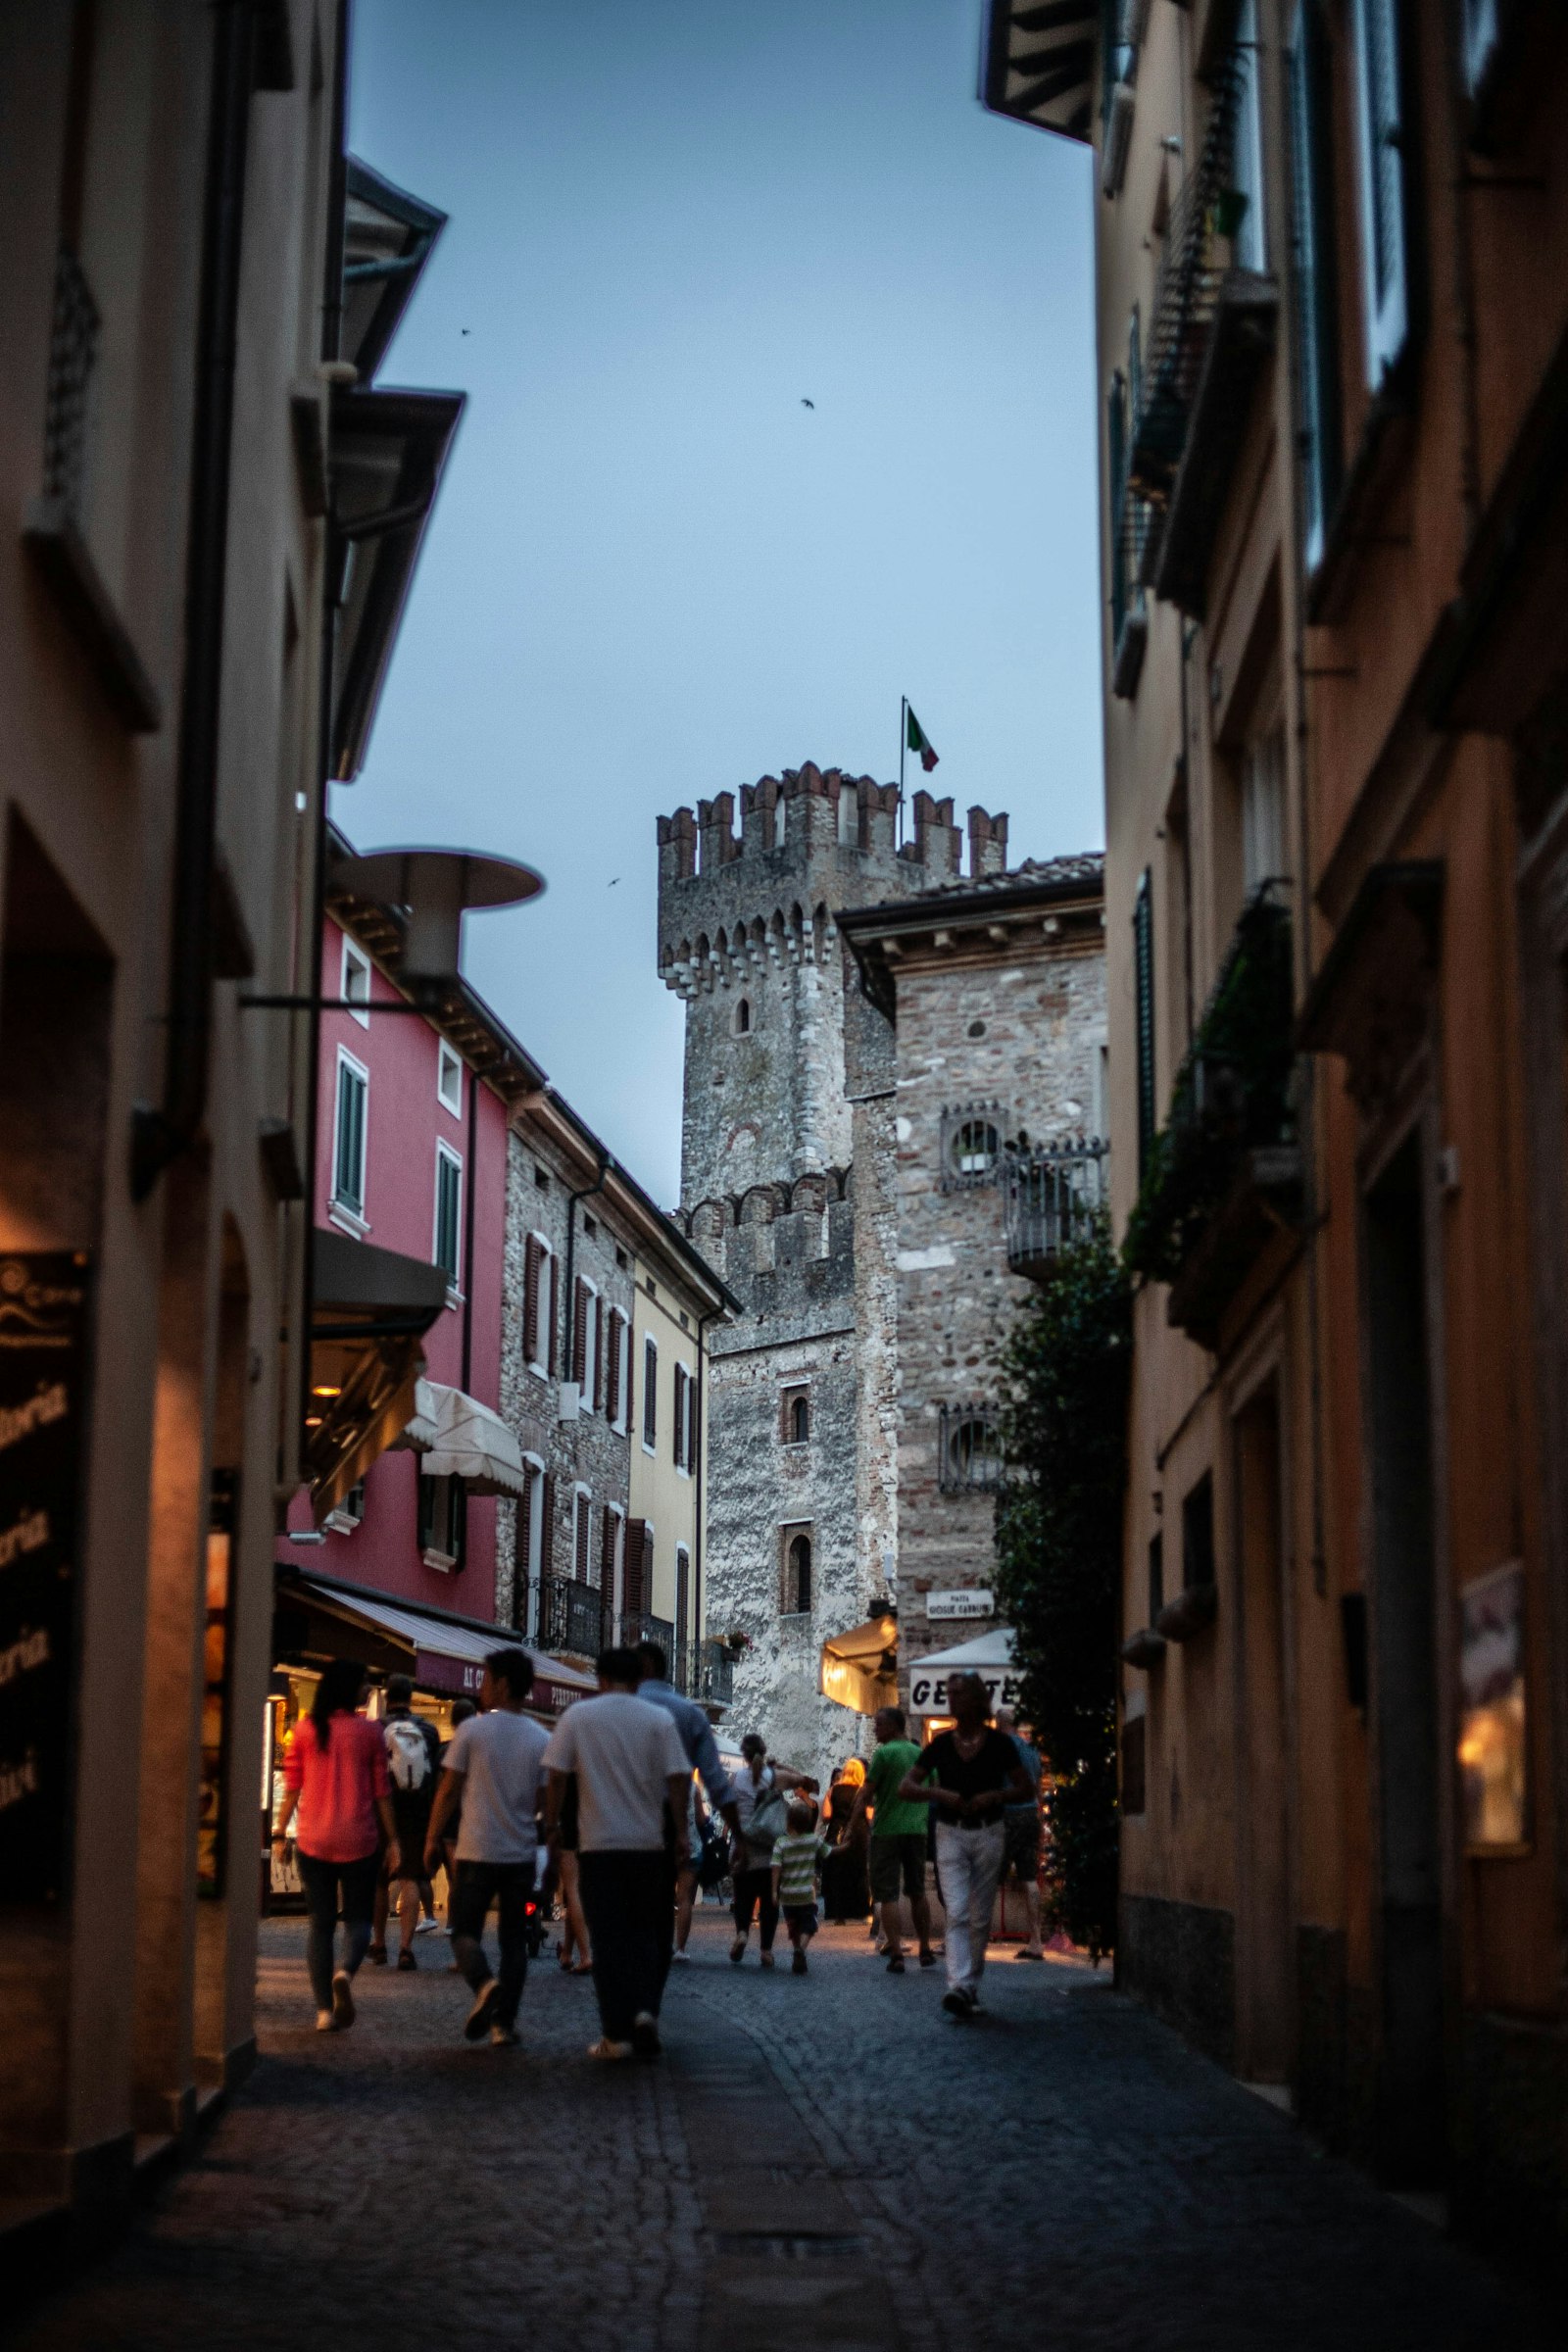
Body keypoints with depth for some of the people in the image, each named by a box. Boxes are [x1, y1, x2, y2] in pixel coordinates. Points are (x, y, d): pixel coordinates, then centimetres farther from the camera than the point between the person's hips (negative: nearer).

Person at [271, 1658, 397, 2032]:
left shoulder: (304, 1730, 2)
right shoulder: (369, 1732, -3)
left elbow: (291, 1787, 2)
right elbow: (381, 1791, -1)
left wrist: (280, 1833, 9)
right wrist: (392, 1838, 5)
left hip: (313, 1842, 2)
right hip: (359, 1842, -2)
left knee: (320, 1923, 9)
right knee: (357, 1917, 10)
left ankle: (324, 2009, 2)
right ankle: (346, 1972, -20)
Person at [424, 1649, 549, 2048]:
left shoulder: (472, 1730, -6)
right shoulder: (541, 1738, 3)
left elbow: (448, 1791, -4)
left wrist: (433, 1839, 5)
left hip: (477, 1851, -3)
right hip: (522, 1853, 3)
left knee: (465, 1931, 7)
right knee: (514, 1938, 11)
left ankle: (484, 1983, -21)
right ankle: (504, 2021, 5)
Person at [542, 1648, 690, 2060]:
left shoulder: (577, 1716, 0)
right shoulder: (658, 1720, 0)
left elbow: (556, 1776, -1)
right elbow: (677, 1779, -4)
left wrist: (551, 1822, 9)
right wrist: (681, 1832, 3)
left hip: (598, 1843, -1)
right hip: (648, 1842, 1)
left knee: (608, 1937, 3)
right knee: (647, 1932, 15)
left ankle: (617, 2034, 1)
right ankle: (646, 2007, -4)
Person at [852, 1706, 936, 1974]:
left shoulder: (884, 1753, -9)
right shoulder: (921, 1754, 11)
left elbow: (866, 1794, -9)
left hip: (887, 1830, -6)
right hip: (917, 1829, 6)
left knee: (888, 1895, -3)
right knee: (917, 1892, 17)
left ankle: (896, 1955, -10)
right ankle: (925, 1952, 21)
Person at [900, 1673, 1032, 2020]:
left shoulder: (998, 1744, 0)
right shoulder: (941, 1744, 3)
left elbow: (1024, 1789, 4)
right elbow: (906, 1787, 4)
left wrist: (995, 1796, -14)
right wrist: (939, 1793, -13)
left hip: (988, 1834, 0)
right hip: (950, 1834, 0)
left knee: (980, 1917, 6)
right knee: (957, 1913, -13)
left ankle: (971, 1985, 18)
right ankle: (959, 1987, -24)